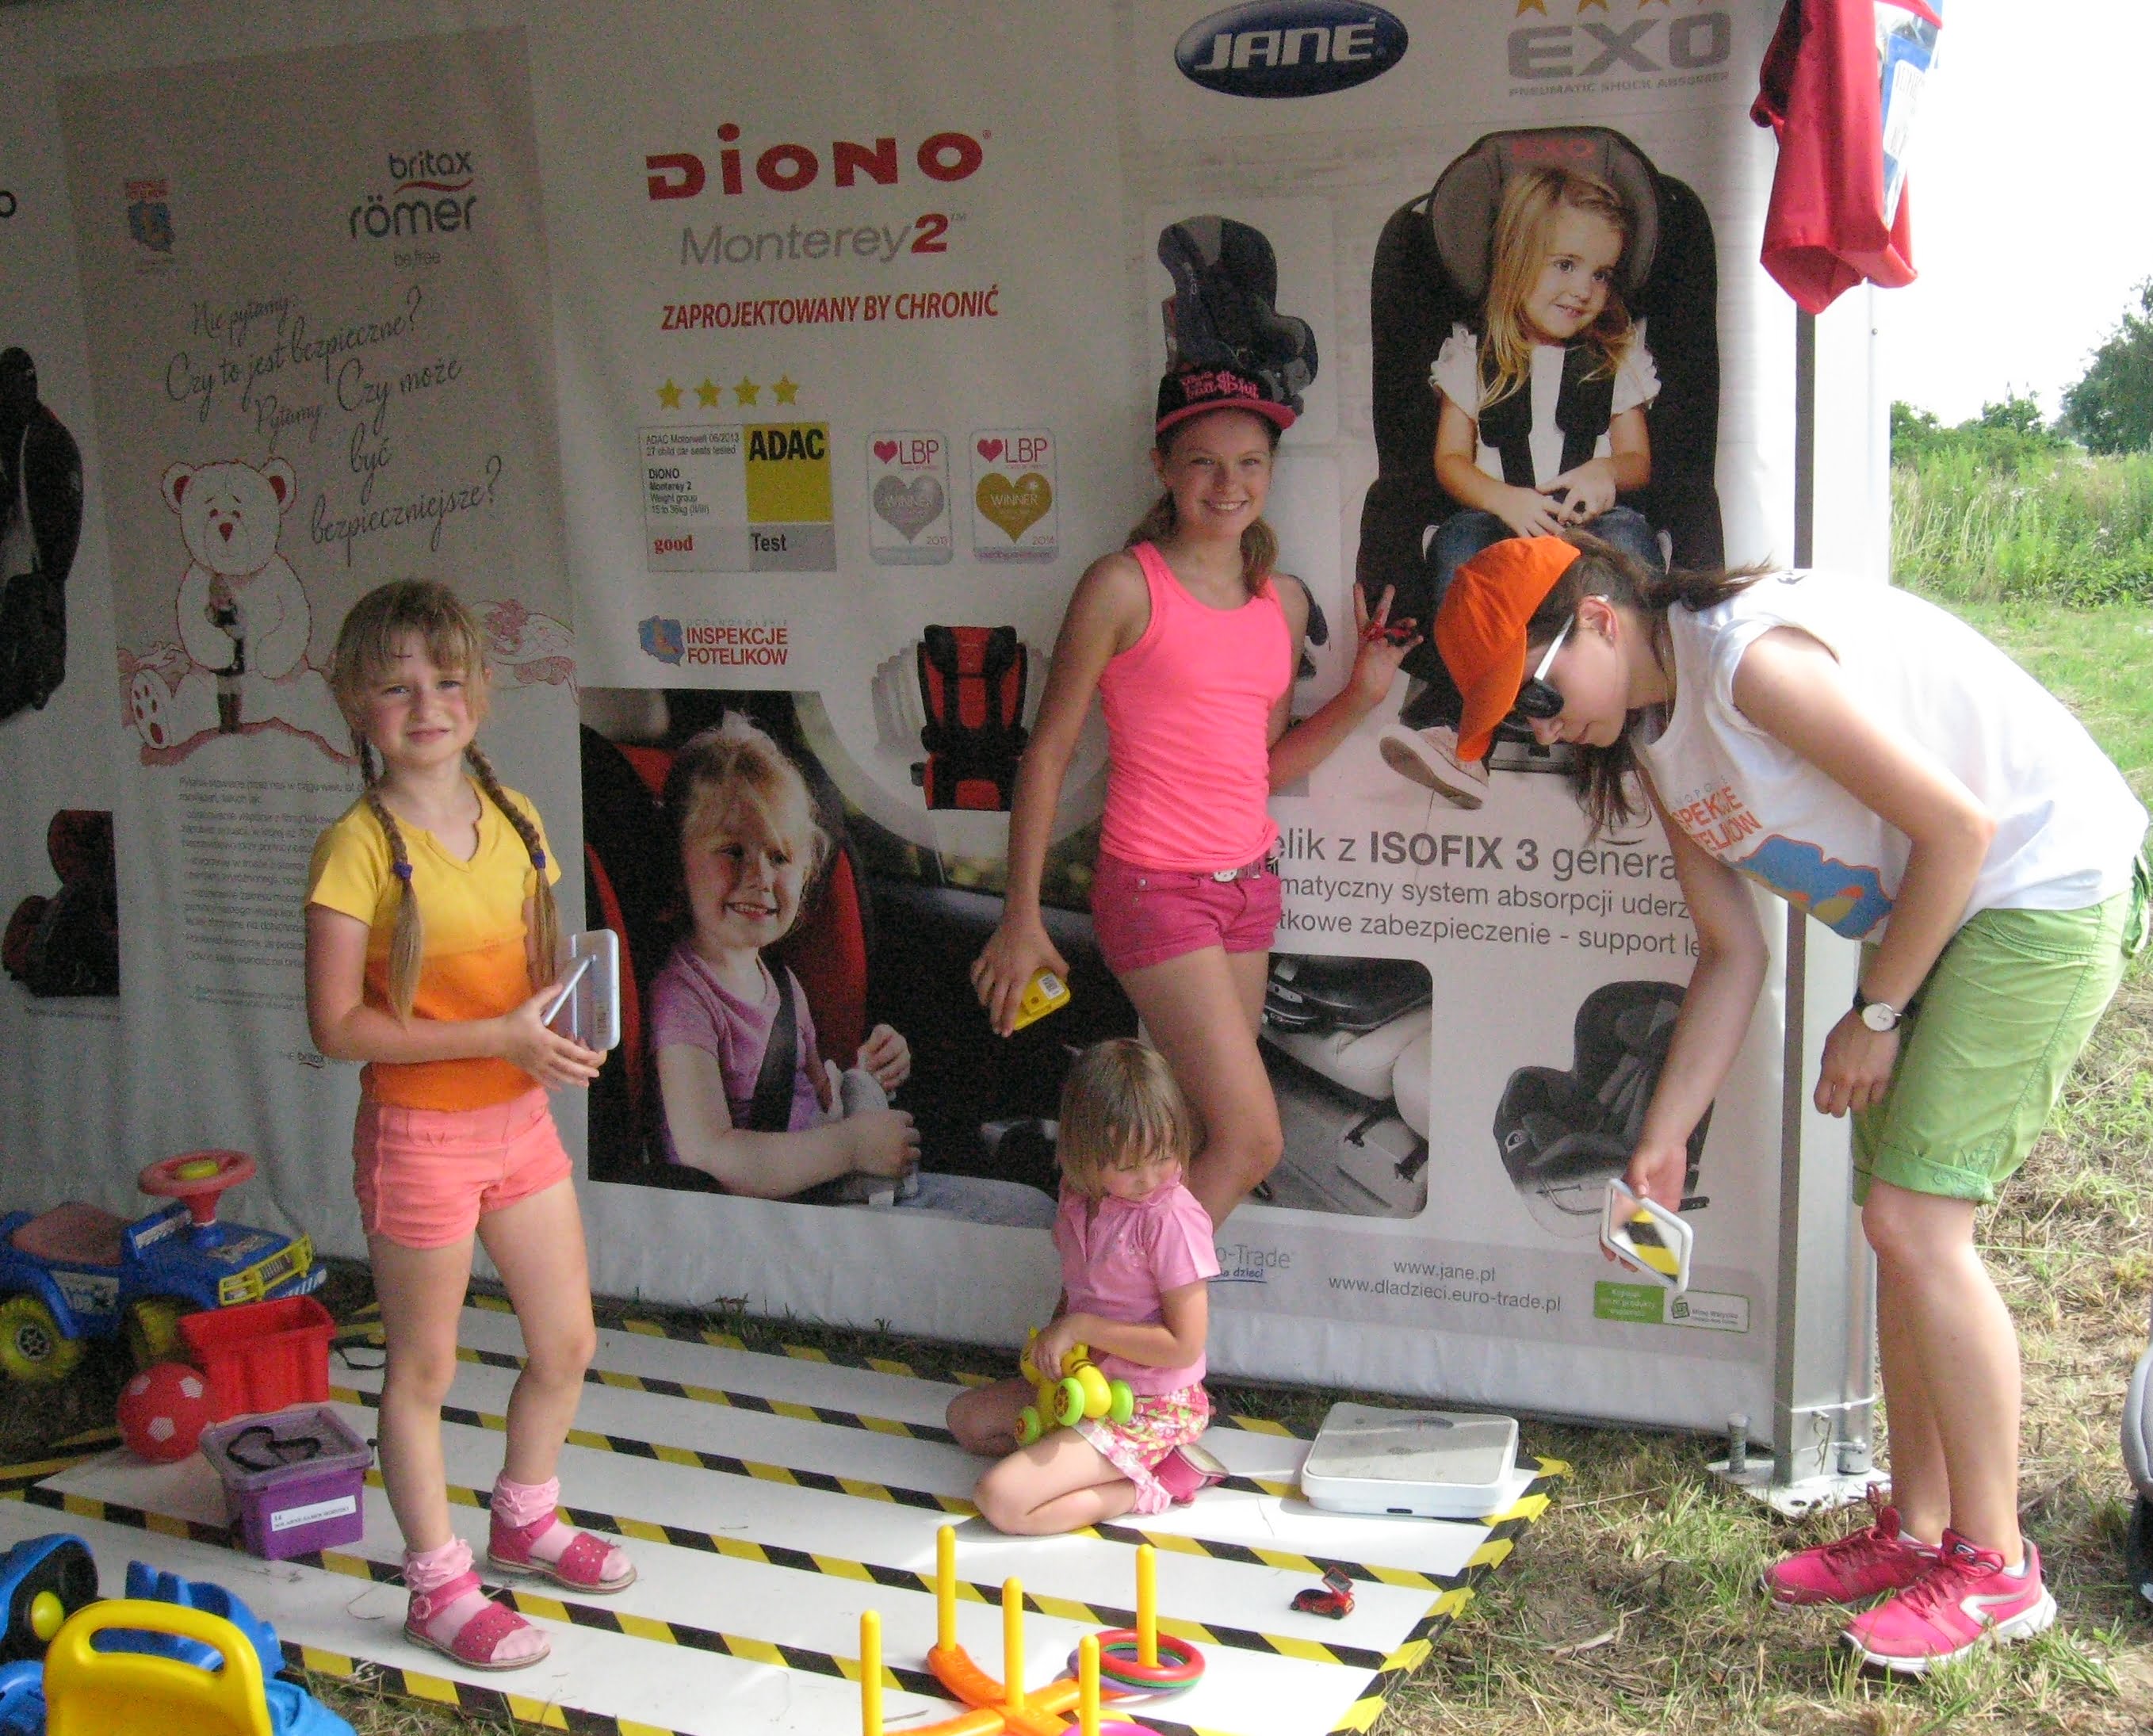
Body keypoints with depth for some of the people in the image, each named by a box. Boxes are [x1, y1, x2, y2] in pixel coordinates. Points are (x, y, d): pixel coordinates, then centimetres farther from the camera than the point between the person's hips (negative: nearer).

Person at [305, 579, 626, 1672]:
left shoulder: (514, 820, 3)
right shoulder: (359, 846, -17)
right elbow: (338, 1027, -19)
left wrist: (565, 1022, -7)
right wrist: (498, 1036, -23)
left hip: (520, 1119, 6)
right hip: (419, 1132, -6)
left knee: (568, 1344, 16)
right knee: (423, 1370, 9)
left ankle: (525, 1523, 41)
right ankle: (439, 1586, 26)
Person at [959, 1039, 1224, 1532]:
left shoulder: (1172, 1219, -23)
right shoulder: (1080, 1197, 0)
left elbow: (1184, 1345, -22)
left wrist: (1080, 1326, -18)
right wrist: (1054, 1337, -3)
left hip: (1149, 1409, -9)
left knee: (1000, 1499, -19)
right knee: (966, 1416, 19)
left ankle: (1147, 1487, -5)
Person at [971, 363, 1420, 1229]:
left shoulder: (1286, 600, 11)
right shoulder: (1124, 586, -9)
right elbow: (1048, 752, -6)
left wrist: (1362, 693, 3)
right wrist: (1020, 920, -7)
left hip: (1249, 883, 7)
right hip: (1155, 887, -7)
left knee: (1194, 1139, 7)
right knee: (1251, 1140, -10)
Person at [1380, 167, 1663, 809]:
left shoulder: (1618, 357, 16)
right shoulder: (1472, 354, 11)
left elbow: (1639, 459, 14)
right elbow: (1451, 459, 6)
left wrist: (1608, 473, -12)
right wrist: (1506, 499, -15)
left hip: (1586, 525, 1)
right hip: (1502, 520, -1)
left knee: (1628, 536, -34)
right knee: (1458, 541, -34)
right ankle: (1460, 731, -46)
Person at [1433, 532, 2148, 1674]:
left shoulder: (1753, 657, -26)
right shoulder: (1651, 745, 3)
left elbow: (1958, 825, -22)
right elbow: (1732, 952, 7)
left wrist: (1875, 1013, -12)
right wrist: (1662, 1141, 3)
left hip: (2046, 885, -9)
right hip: (1935, 908, 9)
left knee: (1915, 1218, -12)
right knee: (1899, 1223, 9)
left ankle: (1996, 1566, 1)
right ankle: (1920, 1527, 21)